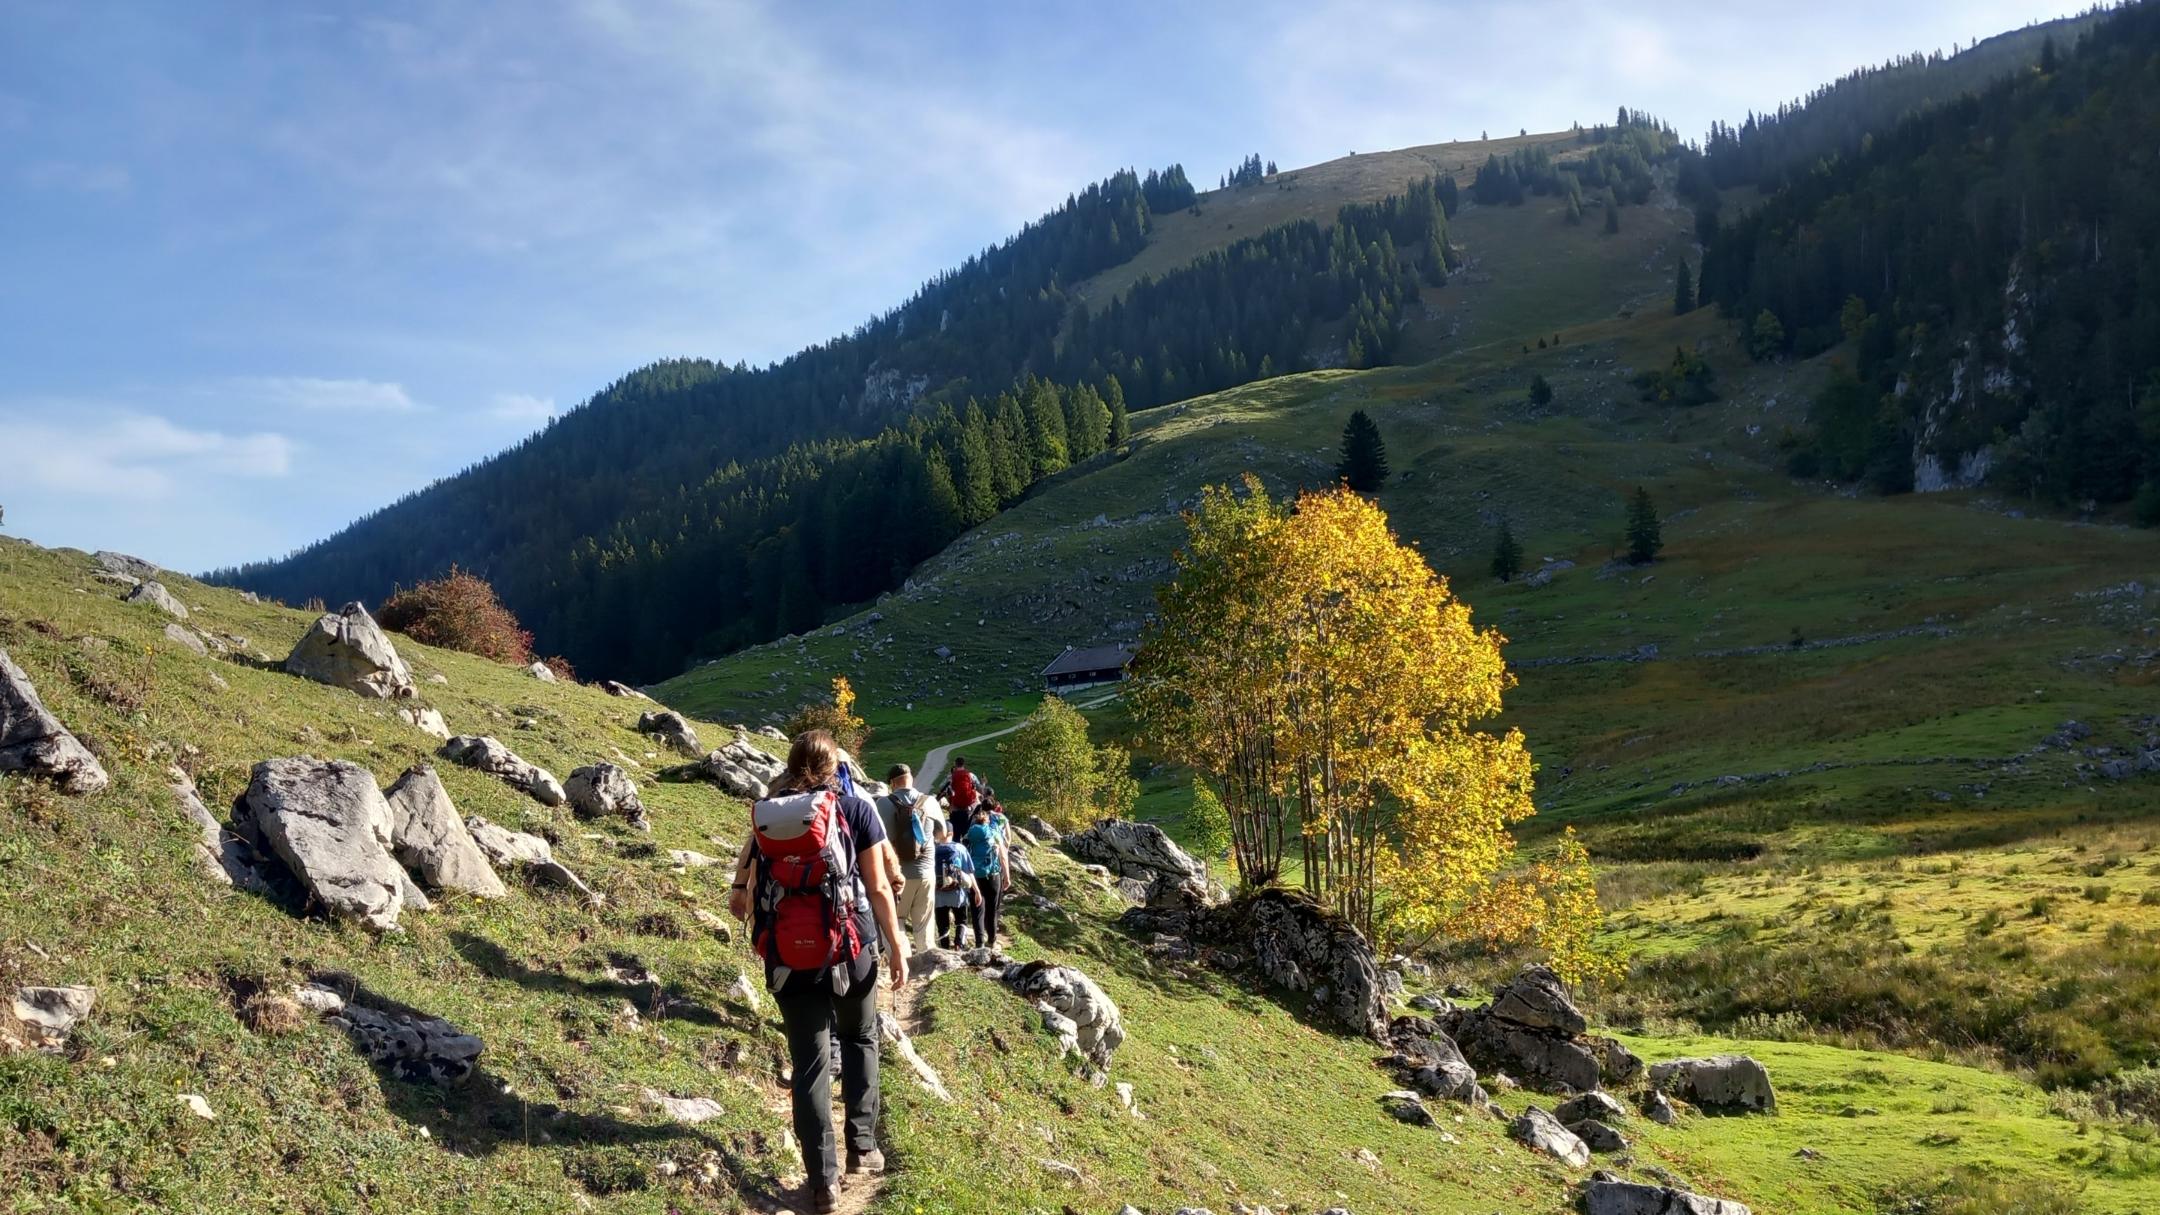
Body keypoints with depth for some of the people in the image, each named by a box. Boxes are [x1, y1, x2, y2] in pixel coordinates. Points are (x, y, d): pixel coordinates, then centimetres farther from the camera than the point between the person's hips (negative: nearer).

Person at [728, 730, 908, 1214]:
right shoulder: (855, 809, -3)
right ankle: (862, 1145, 20)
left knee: (810, 1063, 7)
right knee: (860, 1040, 23)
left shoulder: (765, 816, 4)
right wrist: (898, 947, 3)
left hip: (789, 957, 1)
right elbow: (878, 888, -4)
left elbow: (741, 900, 7)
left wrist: (740, 897, 30)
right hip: (849, 950, -1)